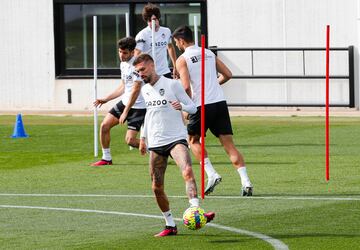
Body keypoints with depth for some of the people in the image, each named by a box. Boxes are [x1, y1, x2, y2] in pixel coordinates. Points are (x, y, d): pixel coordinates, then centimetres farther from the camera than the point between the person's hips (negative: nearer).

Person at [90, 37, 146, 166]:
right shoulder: (123, 64, 8)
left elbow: (136, 90, -22)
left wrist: (125, 112, -21)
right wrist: (106, 99, 18)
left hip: (139, 106, -8)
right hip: (125, 102, 9)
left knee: (130, 140, -14)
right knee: (104, 125, -1)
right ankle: (106, 158, 13)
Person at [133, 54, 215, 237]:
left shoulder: (172, 85, -5)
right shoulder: (145, 90, 13)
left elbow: (192, 107, -3)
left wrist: (181, 106, -25)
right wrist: (143, 137, 27)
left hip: (176, 139, -6)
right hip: (155, 143, 6)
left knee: (187, 171, -31)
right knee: (157, 187, 3)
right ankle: (170, 225, 15)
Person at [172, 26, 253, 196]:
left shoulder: (182, 59, -2)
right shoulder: (209, 53, 15)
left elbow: (186, 86, -14)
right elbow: (227, 74, 17)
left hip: (202, 105, -4)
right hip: (220, 102, 5)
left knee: (193, 140, 18)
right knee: (229, 144, 2)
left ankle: (211, 174, 2)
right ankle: (245, 182, -11)